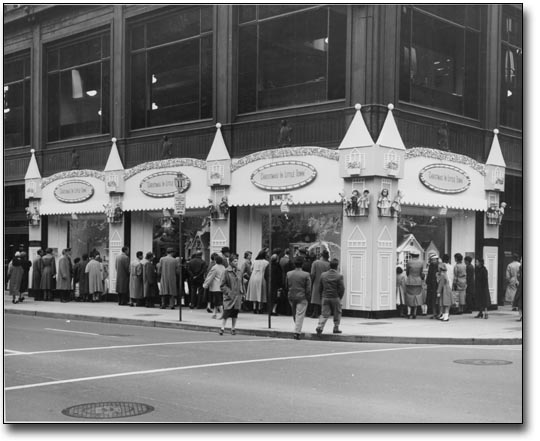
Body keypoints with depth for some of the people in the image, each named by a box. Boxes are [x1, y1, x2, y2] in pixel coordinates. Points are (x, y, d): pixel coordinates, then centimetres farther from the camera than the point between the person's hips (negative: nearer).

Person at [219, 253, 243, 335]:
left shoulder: (238, 271, 9)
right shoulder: (226, 271, -8)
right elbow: (222, 285, -6)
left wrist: (241, 293, 12)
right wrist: (228, 292, -14)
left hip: (237, 295, 6)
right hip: (229, 296, -5)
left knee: (235, 313, 8)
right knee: (227, 311, -11)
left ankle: (233, 328, 17)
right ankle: (222, 328, -4)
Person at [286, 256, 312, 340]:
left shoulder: (288, 274, 1)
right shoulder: (306, 275, -10)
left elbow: (286, 286, 7)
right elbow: (308, 289, -8)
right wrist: (308, 298, 3)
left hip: (291, 297, 4)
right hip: (302, 297, -4)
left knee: (295, 315, 18)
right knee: (300, 315, -2)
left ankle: (297, 329, 29)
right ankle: (297, 332, -9)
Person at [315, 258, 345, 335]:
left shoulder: (323, 275, 3)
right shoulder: (339, 276, -9)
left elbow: (320, 287, 8)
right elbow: (342, 289, -9)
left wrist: (322, 296, 16)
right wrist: (340, 297, 5)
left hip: (325, 297, 3)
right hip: (335, 297, -3)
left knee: (324, 313, 6)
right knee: (337, 313, 13)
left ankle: (320, 326, -12)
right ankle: (336, 328, 17)